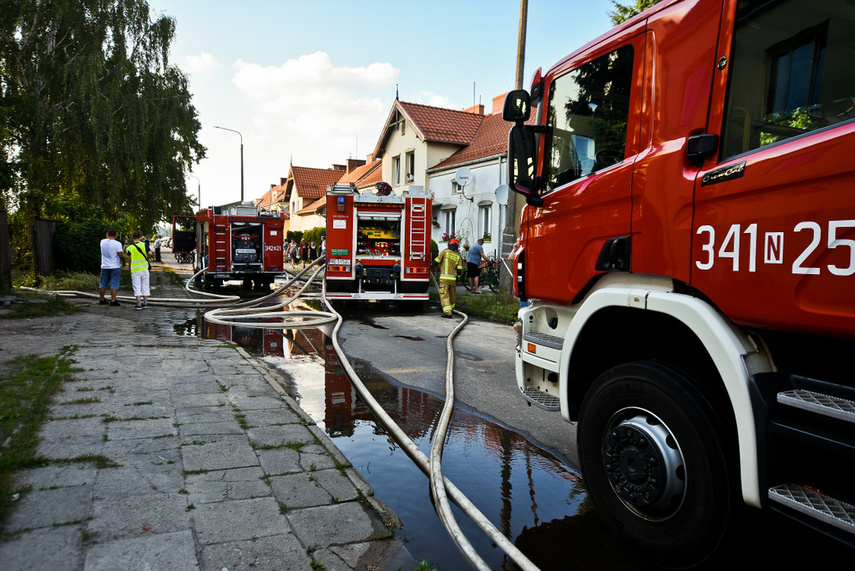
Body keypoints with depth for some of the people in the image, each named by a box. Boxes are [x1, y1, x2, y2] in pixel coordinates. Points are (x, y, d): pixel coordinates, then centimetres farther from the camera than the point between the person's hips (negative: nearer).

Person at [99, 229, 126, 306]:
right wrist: (123, 262, 1)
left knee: (103, 284, 13)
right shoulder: (117, 243, -12)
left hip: (104, 267, 4)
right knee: (114, 285, -3)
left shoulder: (102, 242, 2)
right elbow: (120, 255, -14)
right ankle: (113, 301, -6)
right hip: (115, 267, -4)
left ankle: (102, 300, 19)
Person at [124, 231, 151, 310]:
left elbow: (129, 259, -3)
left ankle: (139, 304, -6)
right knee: (145, 286, 10)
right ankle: (145, 303, 13)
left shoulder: (130, 248, -2)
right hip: (144, 268, 2)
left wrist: (129, 267, 13)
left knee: (137, 288, 0)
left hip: (135, 270, -1)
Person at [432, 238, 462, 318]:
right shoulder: (458, 256, 6)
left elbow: (435, 263, 0)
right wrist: (457, 279, 14)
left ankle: (447, 312, -17)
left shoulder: (444, 252, -2)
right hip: (453, 278, 4)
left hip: (444, 278, -4)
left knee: (444, 296, -5)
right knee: (452, 295, 21)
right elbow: (459, 269, 2)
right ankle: (451, 309, 40)